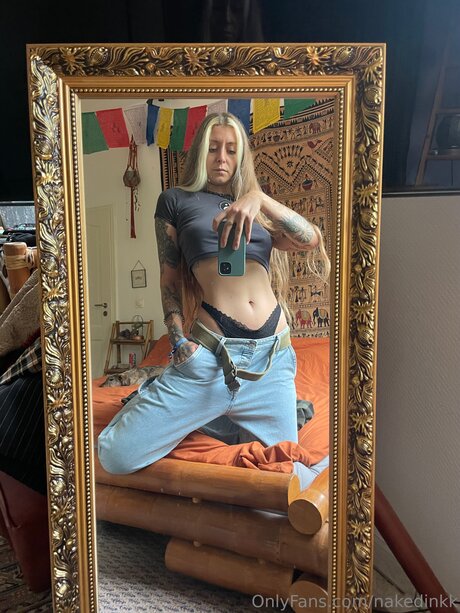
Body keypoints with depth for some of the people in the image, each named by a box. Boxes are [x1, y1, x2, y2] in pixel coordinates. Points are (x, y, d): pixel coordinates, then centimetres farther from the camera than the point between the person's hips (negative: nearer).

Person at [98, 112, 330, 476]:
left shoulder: (257, 210, 20)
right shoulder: (176, 200, 12)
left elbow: (311, 240, 2)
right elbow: (169, 278, 8)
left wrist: (259, 198, -12)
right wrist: (179, 339, -5)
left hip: (274, 353, 4)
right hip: (211, 352, -3)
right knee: (117, 456, -13)